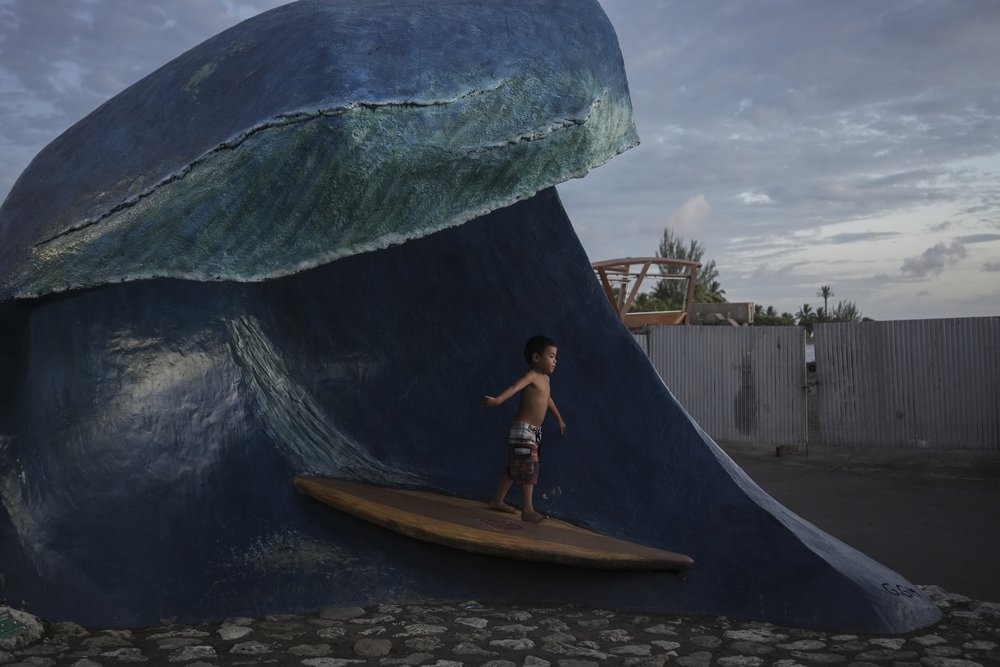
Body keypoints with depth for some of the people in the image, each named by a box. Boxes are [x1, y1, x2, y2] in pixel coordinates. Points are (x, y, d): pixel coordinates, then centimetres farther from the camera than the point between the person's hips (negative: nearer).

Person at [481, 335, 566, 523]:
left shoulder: (545, 378, 14)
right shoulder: (532, 375, -15)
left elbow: (548, 398, 32)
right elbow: (515, 387, -34)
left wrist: (559, 418, 46)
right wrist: (498, 400, -51)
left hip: (535, 431, 9)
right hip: (523, 429, -9)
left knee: (515, 467, 15)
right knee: (529, 467, -11)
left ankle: (497, 500, 25)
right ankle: (527, 510, -9)